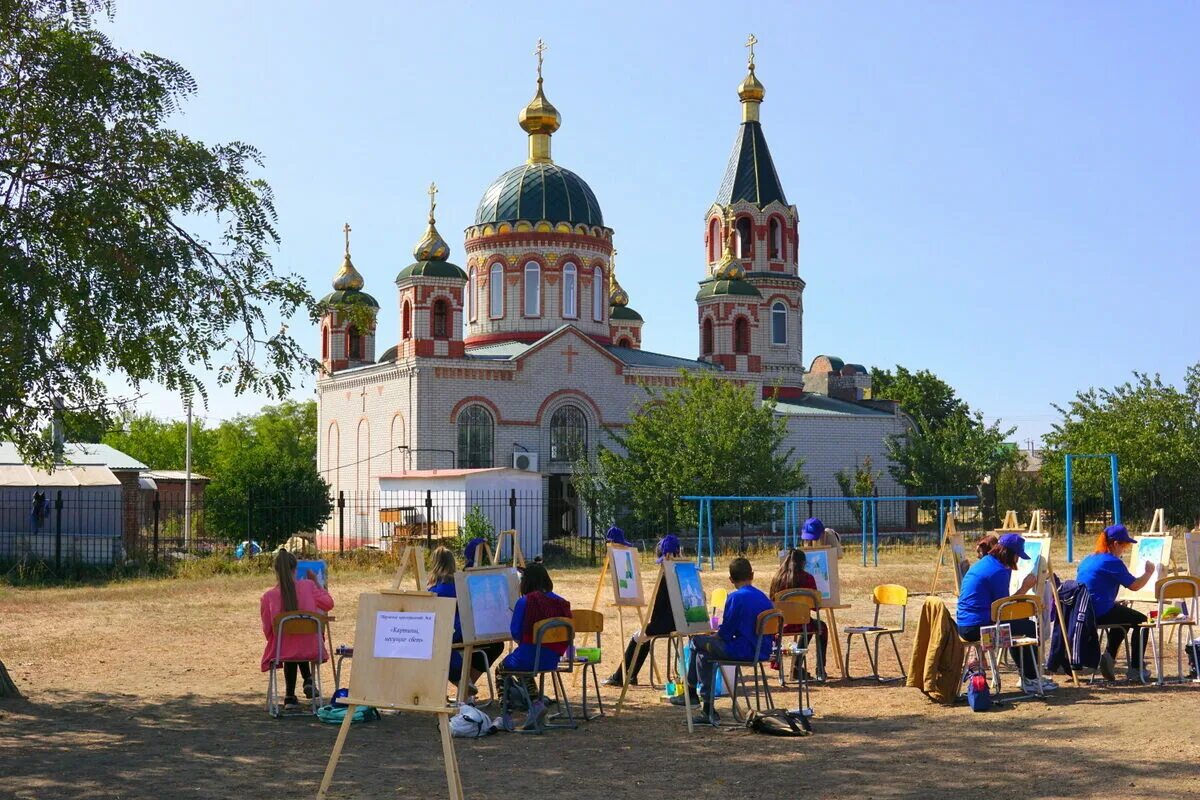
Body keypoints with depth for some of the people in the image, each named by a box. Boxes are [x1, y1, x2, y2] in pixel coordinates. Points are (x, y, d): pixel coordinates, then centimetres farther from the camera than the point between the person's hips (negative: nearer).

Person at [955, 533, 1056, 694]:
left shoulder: (980, 564, 15)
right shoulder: (999, 571, -15)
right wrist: (1025, 588, -5)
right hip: (979, 627, -10)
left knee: (1019, 624, 28)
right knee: (1031, 628, 2)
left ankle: (1026, 676, 34)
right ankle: (1031, 680, 12)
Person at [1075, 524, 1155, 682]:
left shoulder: (1087, 560, 16)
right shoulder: (1113, 562, -11)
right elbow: (1134, 585, -9)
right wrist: (1149, 572, 9)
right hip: (1100, 613, -9)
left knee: (1123, 616, 32)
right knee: (1141, 621, 8)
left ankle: (1109, 656, 19)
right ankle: (1136, 670, 8)